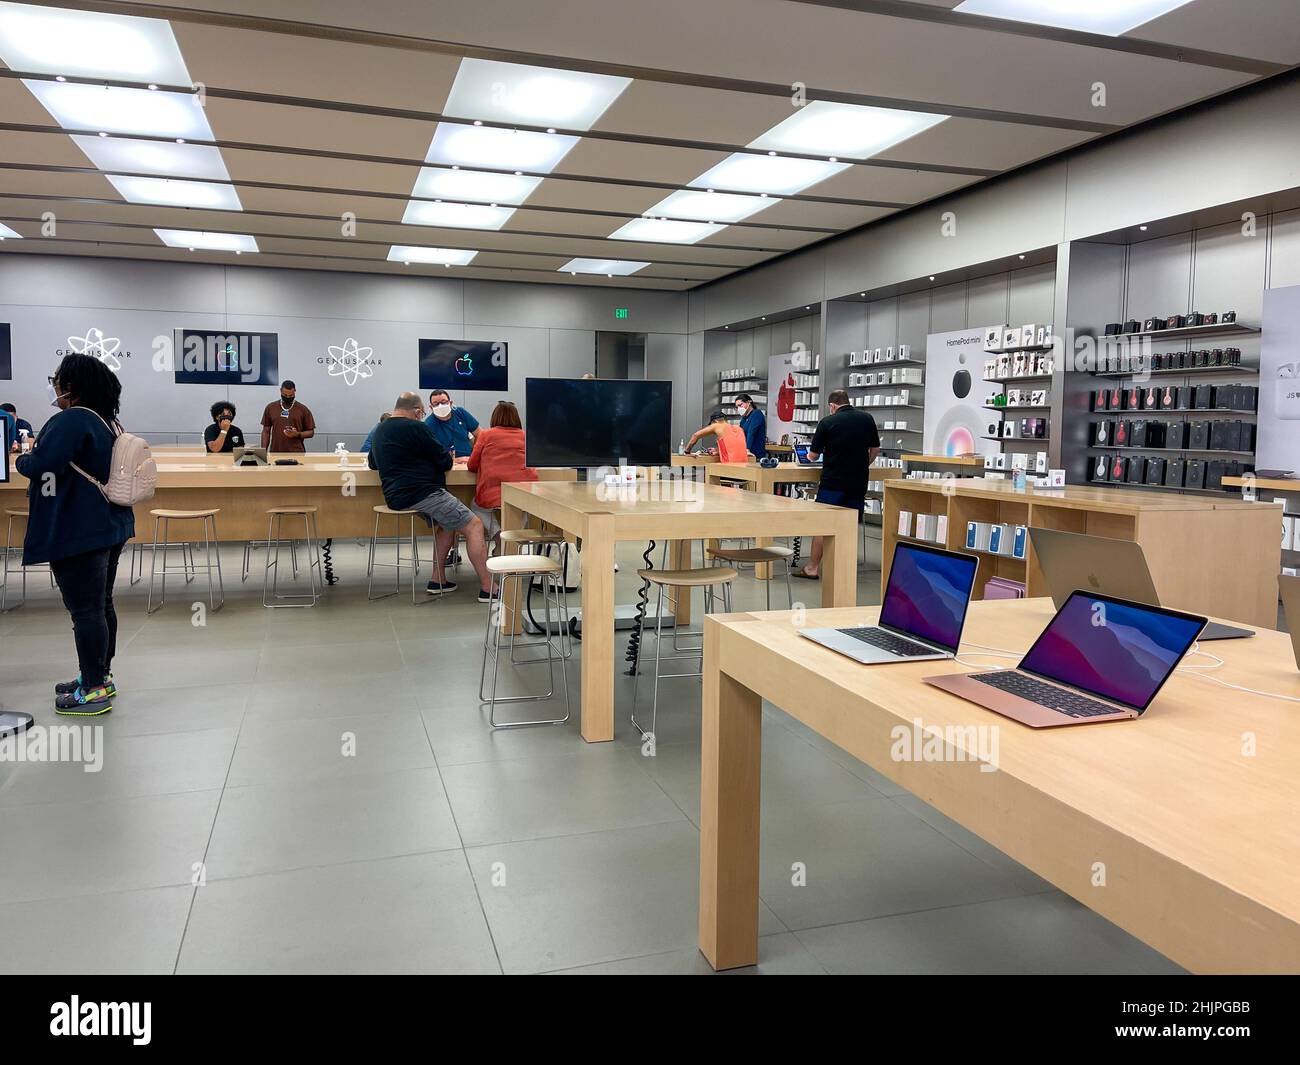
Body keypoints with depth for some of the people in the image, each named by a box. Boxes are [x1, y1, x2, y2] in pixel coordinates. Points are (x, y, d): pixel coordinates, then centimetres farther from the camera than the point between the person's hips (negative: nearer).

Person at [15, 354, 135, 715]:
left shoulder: (71, 420, -17)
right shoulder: (108, 421, 13)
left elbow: (41, 465, -24)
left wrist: (20, 458, -3)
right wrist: (35, 453, 19)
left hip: (79, 532, -10)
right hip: (109, 526, 10)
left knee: (85, 610, -4)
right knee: (100, 604, 16)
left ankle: (94, 691, 2)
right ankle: (100, 676, 26)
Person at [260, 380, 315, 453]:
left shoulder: (303, 410, 2)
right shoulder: (270, 408, 9)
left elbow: (310, 432, 6)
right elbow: (266, 431, 12)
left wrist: (297, 434, -13)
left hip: (296, 454, -2)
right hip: (276, 453, 2)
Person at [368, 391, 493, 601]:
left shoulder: (379, 431, 17)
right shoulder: (416, 427, -9)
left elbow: (372, 463, 33)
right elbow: (445, 462, -6)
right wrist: (447, 457, 16)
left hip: (395, 497, 10)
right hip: (423, 492, -10)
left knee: (449, 524, 26)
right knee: (474, 526, -6)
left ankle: (438, 580, 20)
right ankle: (486, 589, -12)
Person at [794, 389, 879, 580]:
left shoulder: (827, 422, -7)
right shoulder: (867, 418, 4)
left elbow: (813, 455, -1)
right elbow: (875, 449, 11)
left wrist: (810, 455, 21)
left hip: (833, 481, -4)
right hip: (859, 482, 4)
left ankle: (813, 567, 6)